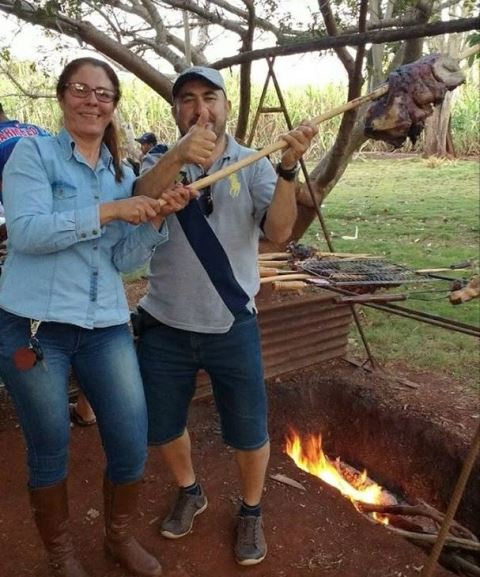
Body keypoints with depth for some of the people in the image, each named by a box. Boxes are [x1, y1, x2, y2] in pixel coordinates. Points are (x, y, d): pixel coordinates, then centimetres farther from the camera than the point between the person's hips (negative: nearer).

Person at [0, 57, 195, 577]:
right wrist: (109, 210, -20)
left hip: (105, 325, 4)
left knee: (132, 447, 6)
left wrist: (157, 217, -11)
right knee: (50, 452, 11)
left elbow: (125, 259, 6)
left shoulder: (123, 173, 11)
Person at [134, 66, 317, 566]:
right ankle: (189, 492, 47)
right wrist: (177, 156, -45)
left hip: (232, 328, -1)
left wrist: (288, 169, -36)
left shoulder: (252, 167, -4)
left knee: (249, 433, 9)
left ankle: (251, 512, 37)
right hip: (164, 327, 2)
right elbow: (139, 202, -26)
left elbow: (278, 231, -20)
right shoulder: (159, 163, -1)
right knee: (162, 427, 18)